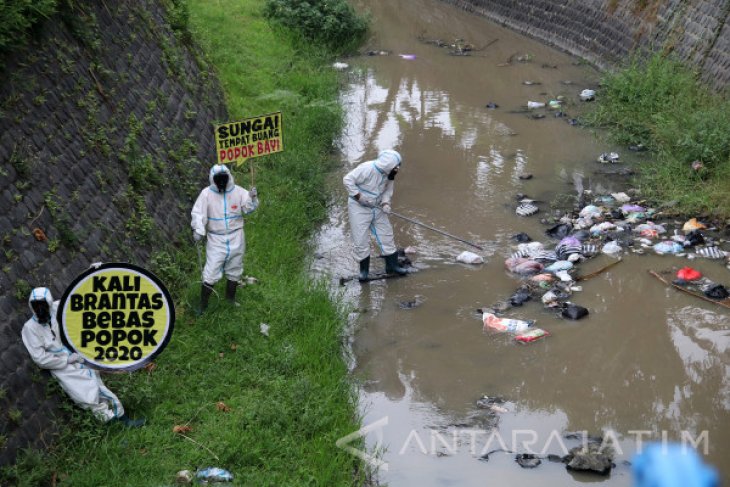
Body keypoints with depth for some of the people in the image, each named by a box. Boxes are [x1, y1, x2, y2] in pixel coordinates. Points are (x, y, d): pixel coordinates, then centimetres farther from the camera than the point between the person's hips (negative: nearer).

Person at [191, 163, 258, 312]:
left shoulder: (238, 192, -4)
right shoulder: (206, 194, -10)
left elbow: (248, 208, -7)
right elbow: (199, 213, -13)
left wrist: (253, 198, -27)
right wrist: (198, 230, -27)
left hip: (236, 238, 3)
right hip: (216, 239, -3)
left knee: (234, 270, 19)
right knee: (211, 273, -5)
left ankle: (230, 297, 40)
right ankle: (203, 304, 5)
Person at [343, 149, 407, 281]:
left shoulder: (389, 174, -3)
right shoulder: (367, 169, -26)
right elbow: (347, 179, -24)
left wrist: (385, 202, -10)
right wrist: (358, 196, -25)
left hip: (377, 208, 7)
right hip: (359, 208, -7)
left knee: (387, 236, 7)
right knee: (361, 240, -2)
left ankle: (392, 266, 19)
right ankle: (364, 270, 13)